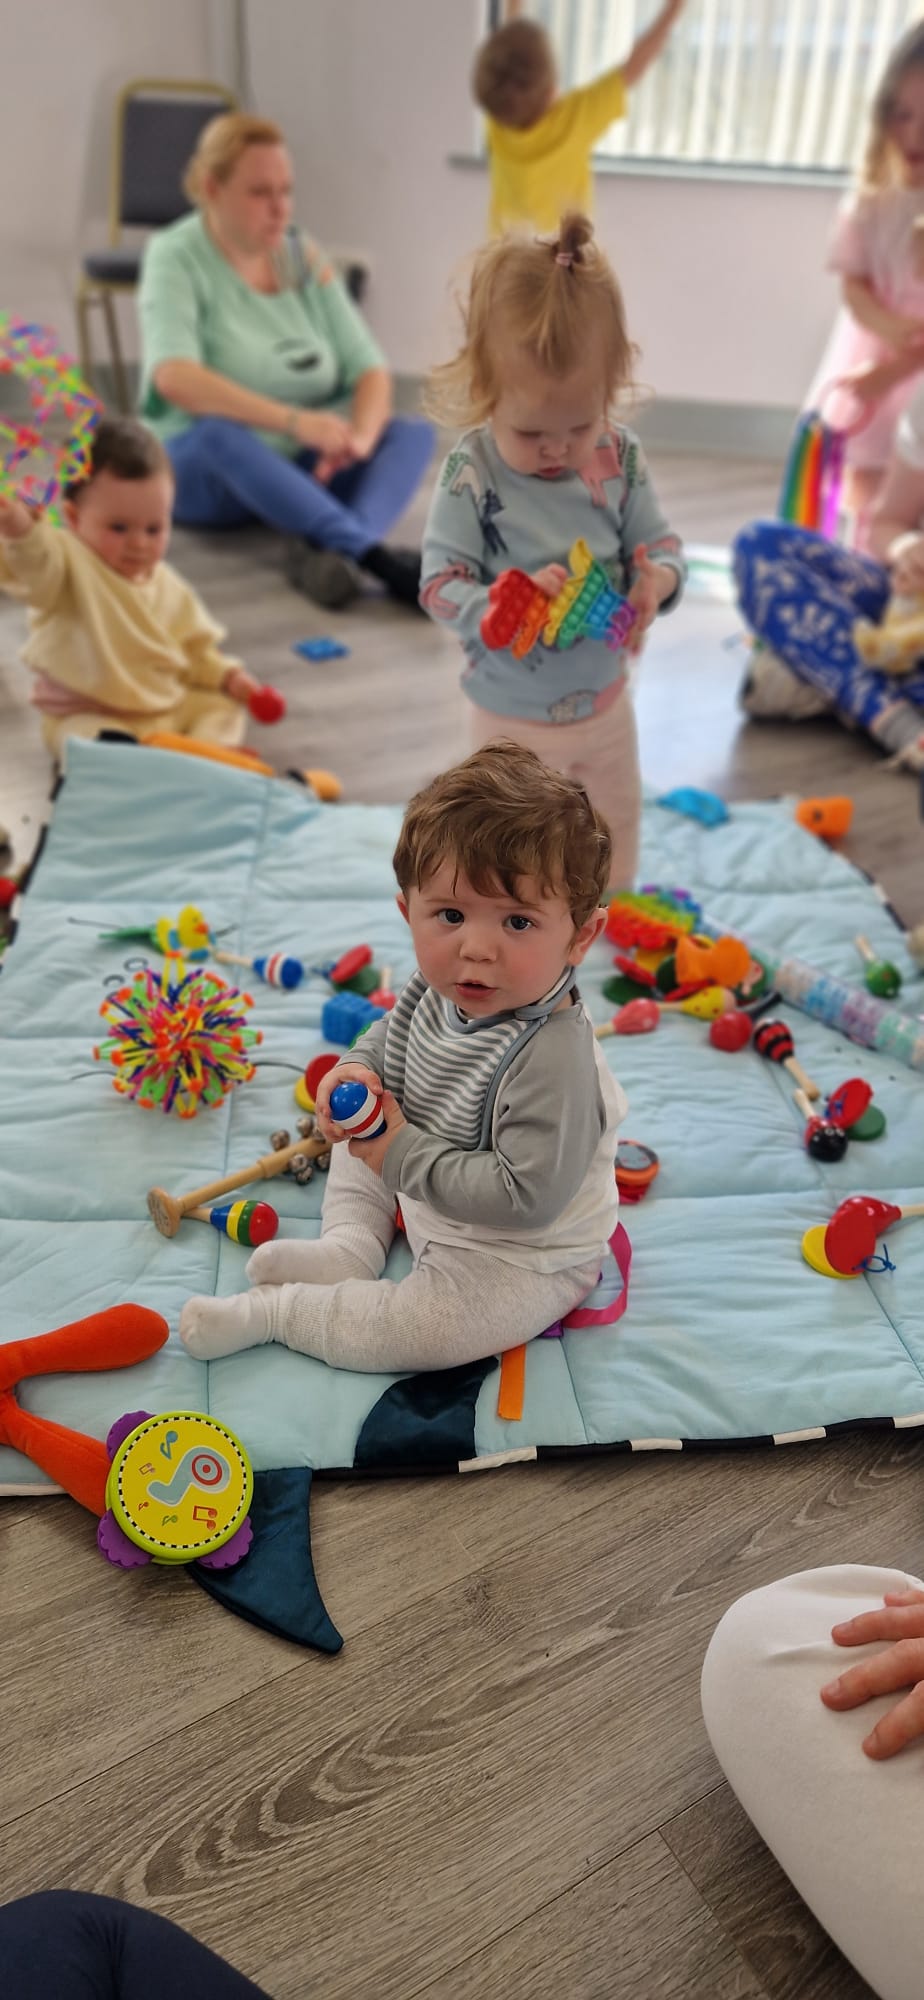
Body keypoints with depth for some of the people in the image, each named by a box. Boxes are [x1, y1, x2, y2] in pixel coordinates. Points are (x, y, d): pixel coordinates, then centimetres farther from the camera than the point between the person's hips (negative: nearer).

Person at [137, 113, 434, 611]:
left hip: (303, 468, 5)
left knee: (414, 431, -18)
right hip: (204, 472, -4)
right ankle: (381, 560, -48)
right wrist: (294, 420, -37)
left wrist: (359, 437, -22)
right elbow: (173, 376, -26)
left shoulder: (302, 254, 7)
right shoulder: (176, 257, -7)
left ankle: (327, 549, -46)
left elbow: (369, 369, 1)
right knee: (219, 433, -37)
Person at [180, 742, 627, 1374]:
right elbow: (393, 1038, 8)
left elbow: (524, 1198, -37)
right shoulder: (442, 989, -14)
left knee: (422, 1330, -25)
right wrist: (356, 1075, -15)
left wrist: (402, 1155, -31)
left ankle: (270, 1311, -4)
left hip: (522, 1258, -8)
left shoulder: (550, 1062, -38)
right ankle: (352, 1247, 12)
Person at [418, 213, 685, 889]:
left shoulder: (621, 457, -11)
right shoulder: (472, 473, -21)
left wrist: (656, 581, -27)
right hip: (512, 714, -4)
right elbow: (440, 584, -20)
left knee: (617, 823, 24)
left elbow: (660, 543, -3)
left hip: (605, 700, 4)